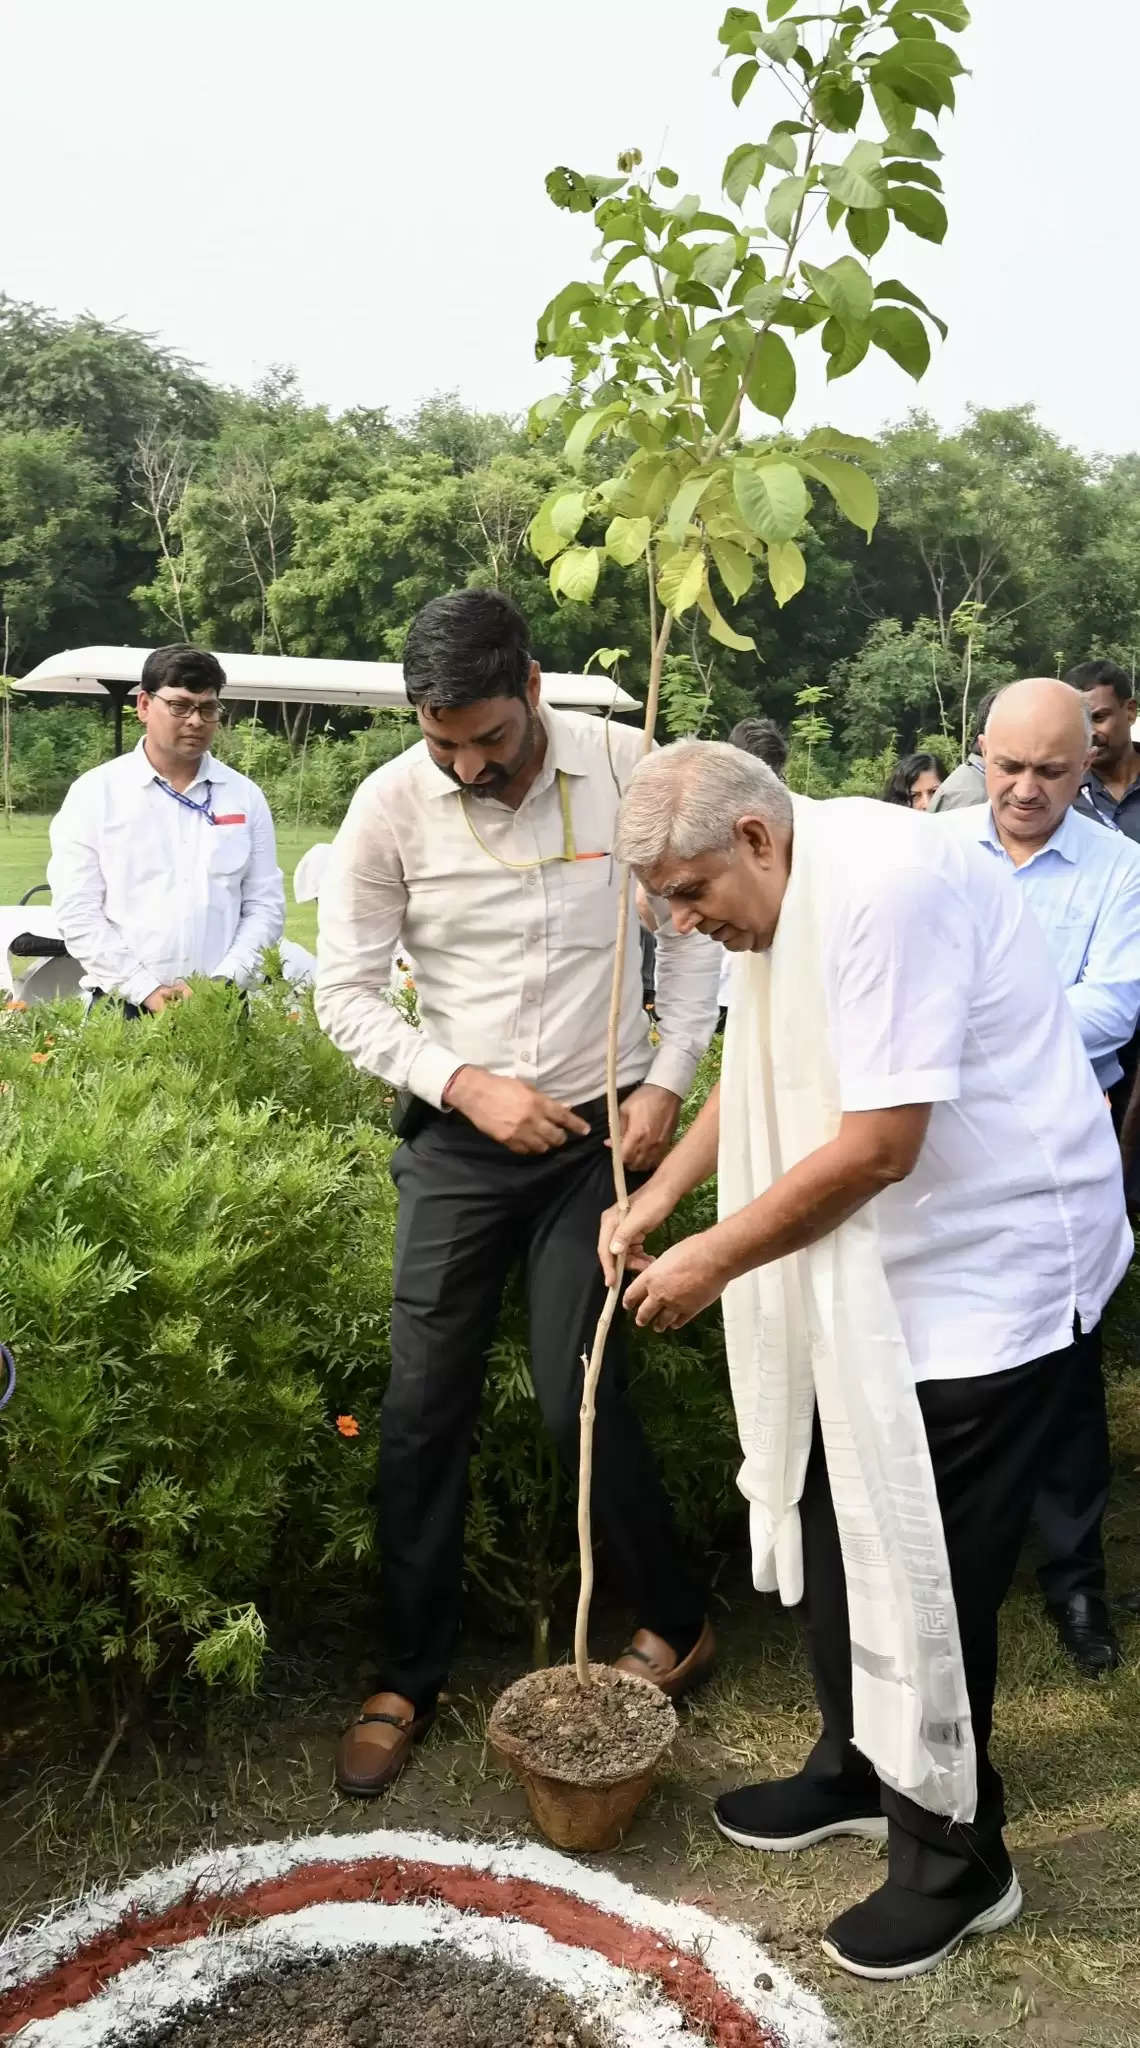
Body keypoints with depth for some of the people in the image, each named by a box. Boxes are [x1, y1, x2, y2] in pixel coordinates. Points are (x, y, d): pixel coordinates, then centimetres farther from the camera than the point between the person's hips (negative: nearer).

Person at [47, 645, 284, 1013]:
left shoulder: (245, 796, 7)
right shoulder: (95, 793, 1)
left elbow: (265, 905, 6)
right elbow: (76, 911, -5)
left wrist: (226, 980, -8)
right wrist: (147, 989, -13)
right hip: (123, 1006, -1)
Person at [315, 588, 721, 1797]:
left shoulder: (625, 768, -9)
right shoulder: (390, 805, -10)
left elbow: (691, 927, 3)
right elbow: (346, 992, -4)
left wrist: (668, 1079, -5)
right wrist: (464, 1082, -15)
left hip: (596, 1137, -1)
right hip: (456, 1143, 1)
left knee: (579, 1401, 1)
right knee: (423, 1409, 5)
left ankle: (676, 1622, 27)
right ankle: (408, 1675, 23)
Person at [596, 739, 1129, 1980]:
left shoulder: (881, 889, -26)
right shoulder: (782, 901, 6)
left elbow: (878, 1145, -26)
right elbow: (761, 1080, 19)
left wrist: (714, 1259, -16)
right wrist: (653, 1199, 8)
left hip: (987, 1269, -9)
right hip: (876, 1268, 9)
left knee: (923, 1574, 1)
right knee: (830, 1524, 18)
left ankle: (954, 1861, 23)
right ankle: (857, 1769, 39)